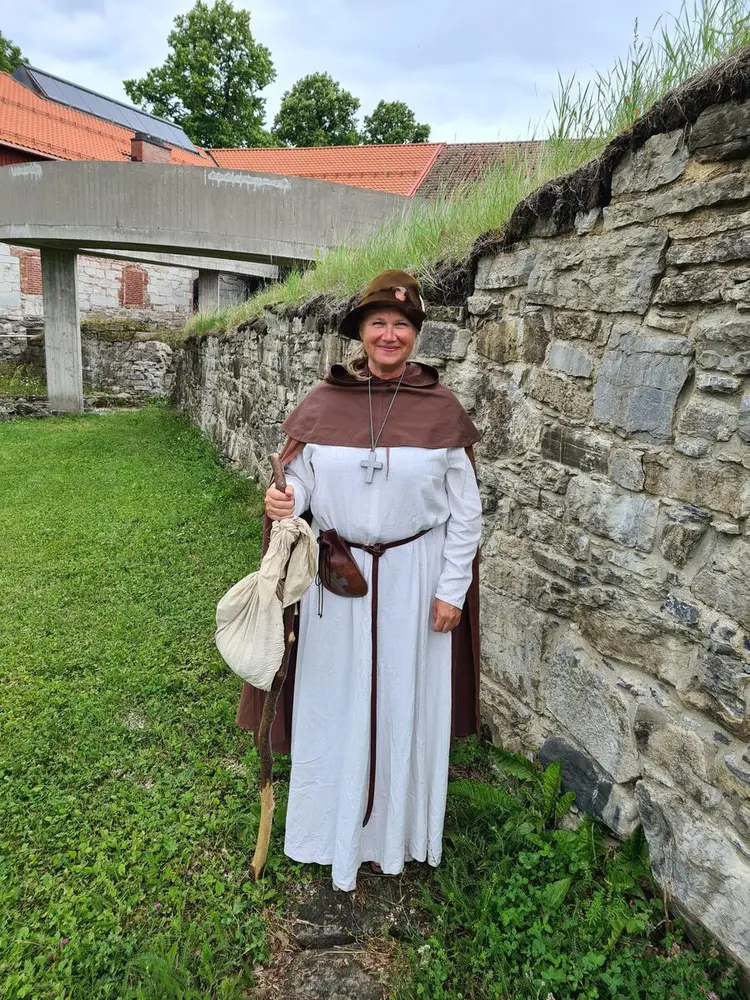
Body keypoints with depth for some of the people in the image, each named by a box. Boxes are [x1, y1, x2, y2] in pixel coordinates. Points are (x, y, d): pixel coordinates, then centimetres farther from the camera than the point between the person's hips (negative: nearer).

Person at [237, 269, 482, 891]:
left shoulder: (440, 408, -6)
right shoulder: (325, 402, -4)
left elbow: (465, 510, -2)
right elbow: (300, 479, 5)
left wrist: (452, 589, -5)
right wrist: (283, 502, -18)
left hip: (412, 578, -1)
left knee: (403, 701, 13)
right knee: (334, 699, 13)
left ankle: (395, 830, 38)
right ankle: (334, 825, 39)